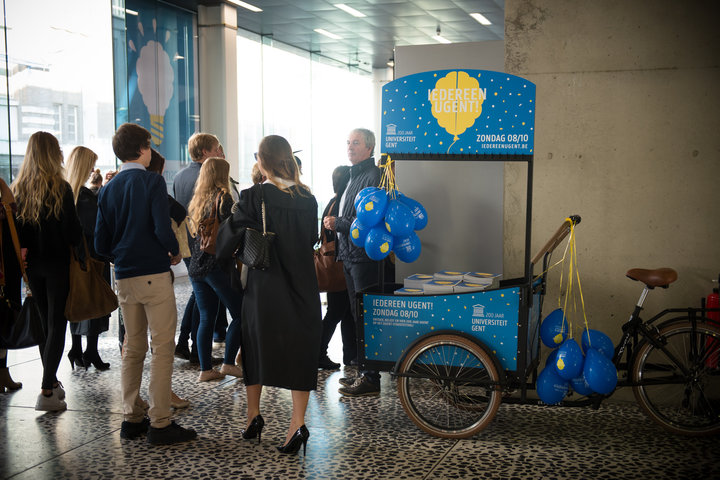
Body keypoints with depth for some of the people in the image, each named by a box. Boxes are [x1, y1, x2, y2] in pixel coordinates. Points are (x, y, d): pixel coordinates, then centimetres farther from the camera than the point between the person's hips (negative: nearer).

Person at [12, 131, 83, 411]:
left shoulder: (18, 189, 2)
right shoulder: (60, 188, -13)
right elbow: (73, 231, -14)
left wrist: (25, 251, 14)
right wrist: (79, 242, 5)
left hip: (32, 264, 5)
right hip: (58, 263, -5)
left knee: (44, 323, 17)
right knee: (57, 324, -1)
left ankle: (51, 381, 28)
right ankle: (47, 392, -6)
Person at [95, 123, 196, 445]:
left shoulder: (108, 189, 9)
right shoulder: (152, 181, -8)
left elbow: (101, 244, 7)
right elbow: (163, 230, -19)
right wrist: (175, 253, 0)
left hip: (124, 278, 6)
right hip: (154, 274, -6)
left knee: (132, 349, 14)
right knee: (162, 348, -1)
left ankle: (131, 419, 20)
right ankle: (160, 424, 0)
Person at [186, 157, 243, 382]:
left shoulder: (197, 201, 13)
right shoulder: (223, 198, -9)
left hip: (196, 266, 7)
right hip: (218, 266, -7)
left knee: (206, 318, 9)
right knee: (240, 314, 4)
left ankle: (205, 369, 10)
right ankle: (228, 363, 2)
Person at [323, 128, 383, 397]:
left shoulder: (374, 177, -12)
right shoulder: (355, 177, 19)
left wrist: (338, 223, -14)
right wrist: (335, 223, 11)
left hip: (365, 256, -10)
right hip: (350, 256, 10)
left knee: (366, 317, -7)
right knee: (357, 316, 14)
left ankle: (371, 379, -1)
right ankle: (364, 372, 23)